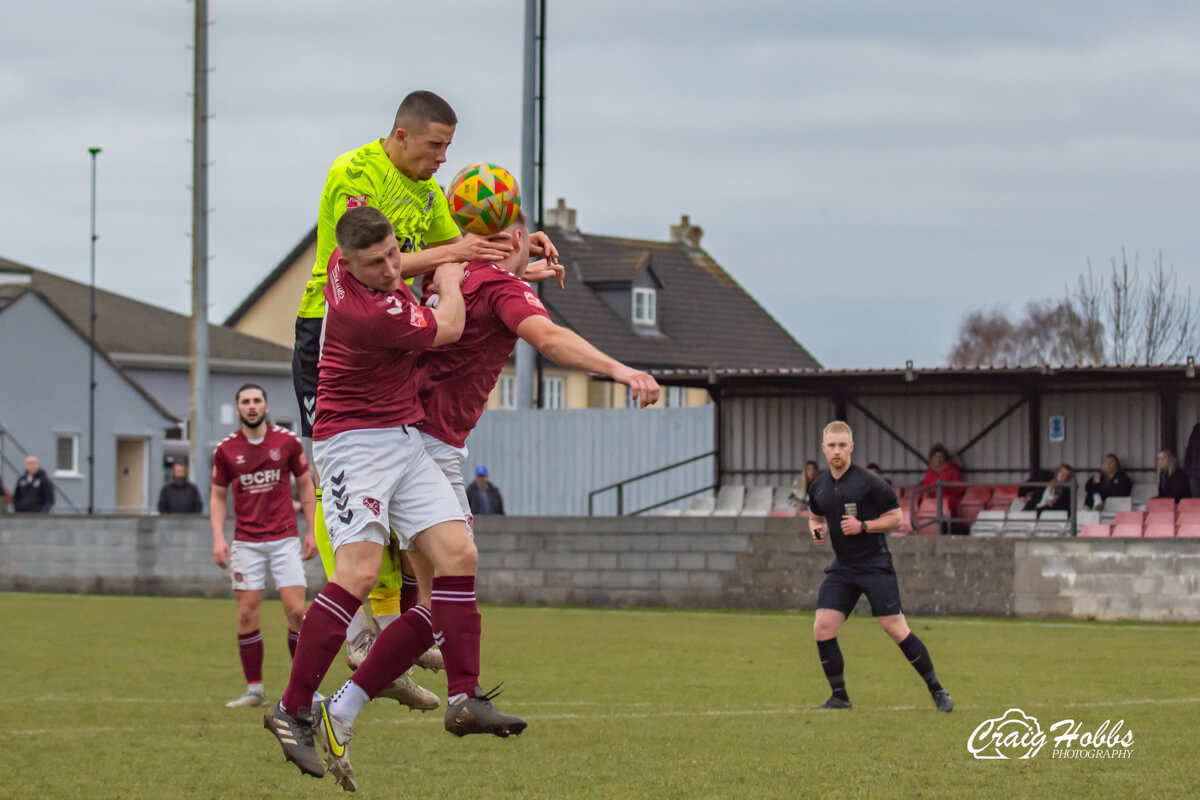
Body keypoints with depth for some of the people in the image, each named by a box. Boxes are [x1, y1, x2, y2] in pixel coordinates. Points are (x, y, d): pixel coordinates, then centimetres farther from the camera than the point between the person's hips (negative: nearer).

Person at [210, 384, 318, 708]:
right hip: (246, 542, 1)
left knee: (296, 611, -8)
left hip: (284, 539, -1)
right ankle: (254, 689, 4)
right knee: (247, 614, -3)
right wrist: (218, 537, -2)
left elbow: (306, 485, 10)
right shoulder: (226, 450, 2)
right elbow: (218, 496, 11)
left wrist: (313, 530, 4)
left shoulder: (287, 441, 1)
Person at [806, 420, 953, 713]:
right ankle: (839, 697, 5)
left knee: (896, 630, -9)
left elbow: (895, 518, -6)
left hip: (875, 565, -5)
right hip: (842, 568, 5)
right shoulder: (818, 488, 7)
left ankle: (937, 690, 3)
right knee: (822, 627, -8)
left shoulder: (869, 482, -10)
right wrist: (816, 529, 2)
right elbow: (816, 517, 25)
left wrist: (862, 526, -18)